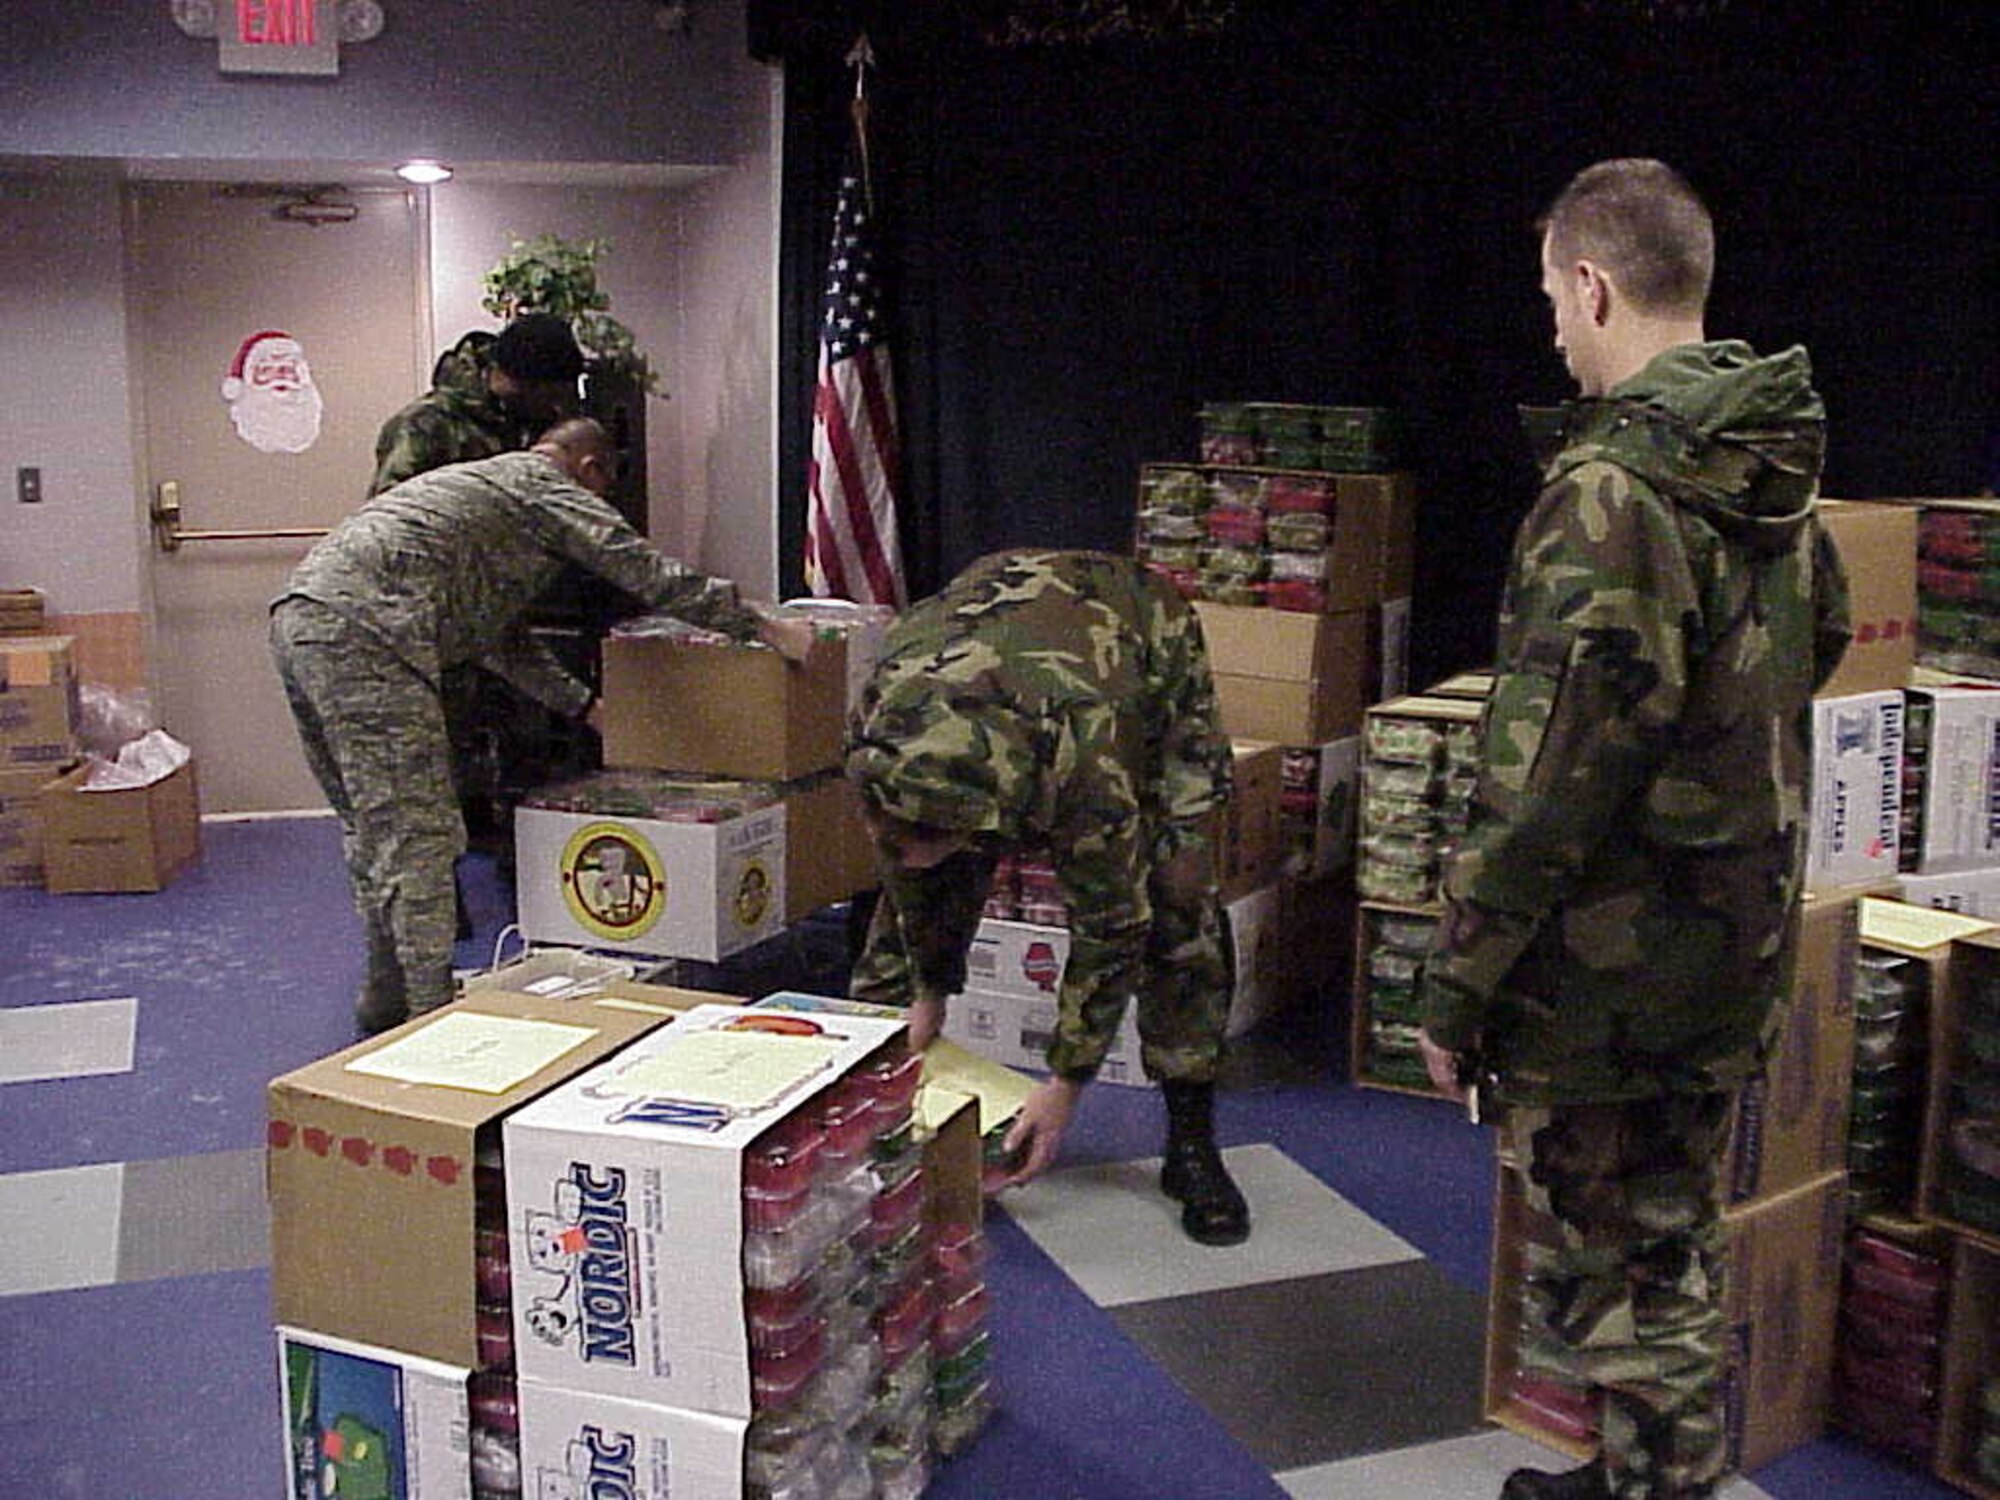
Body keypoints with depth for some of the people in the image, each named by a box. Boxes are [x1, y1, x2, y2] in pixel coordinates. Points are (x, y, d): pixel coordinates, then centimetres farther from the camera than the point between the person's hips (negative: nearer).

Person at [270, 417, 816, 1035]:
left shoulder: (475, 482, 34)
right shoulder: (543, 486, 7)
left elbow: (504, 636, 37)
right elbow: (649, 572, 0)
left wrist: (586, 705, 38)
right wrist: (765, 627, 5)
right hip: (361, 632, -10)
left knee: (371, 829, 20)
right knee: (417, 839, -6)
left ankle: (388, 995, 29)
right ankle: (433, 1013, -3)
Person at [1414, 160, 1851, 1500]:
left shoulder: (1612, 489, -21)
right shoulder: (1776, 480, 7)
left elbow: (1548, 777, -23)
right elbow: (1816, 656, 20)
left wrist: (1458, 989, -15)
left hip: (1607, 977, -9)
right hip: (1736, 948, 9)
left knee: (1616, 1275, 6)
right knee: (1678, 1249, 22)